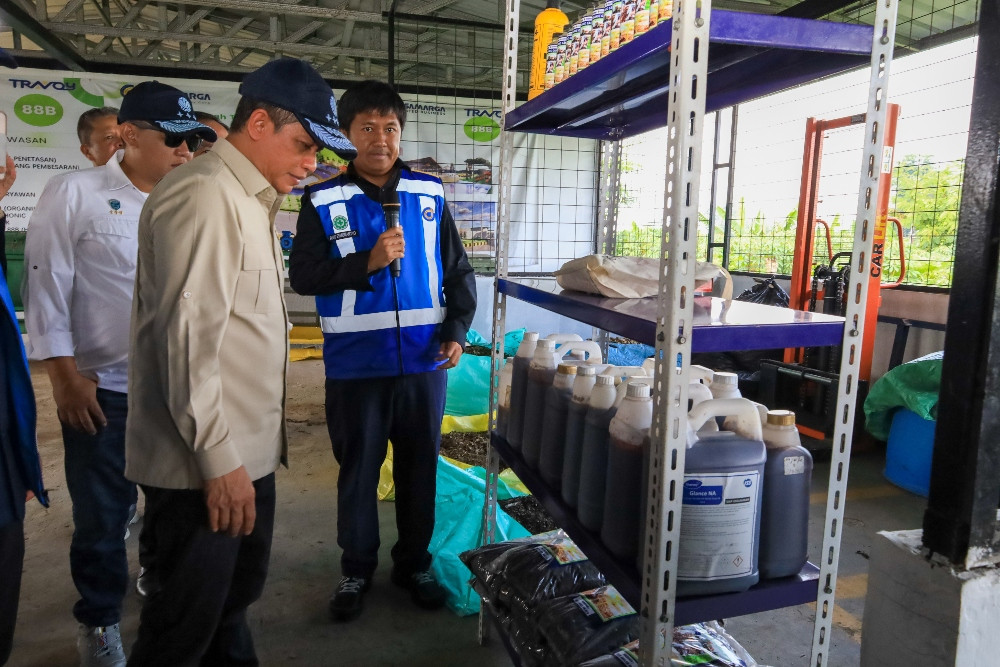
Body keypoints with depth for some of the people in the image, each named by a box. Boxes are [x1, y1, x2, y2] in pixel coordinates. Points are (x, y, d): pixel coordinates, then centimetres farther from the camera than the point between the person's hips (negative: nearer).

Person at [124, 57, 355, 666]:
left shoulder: (253, 200, 14)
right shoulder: (204, 195, -17)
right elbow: (185, 335, -23)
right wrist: (217, 458, -20)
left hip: (248, 452, 9)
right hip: (204, 465, -9)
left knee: (237, 596, 23)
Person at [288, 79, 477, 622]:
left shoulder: (429, 194, 5)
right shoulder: (323, 202, -2)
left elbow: (458, 270, 10)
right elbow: (302, 276, -7)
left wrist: (456, 331, -1)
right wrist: (367, 262, -20)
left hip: (424, 361, 2)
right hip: (356, 367, -2)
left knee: (420, 468, 14)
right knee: (358, 471, 12)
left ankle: (414, 564, 34)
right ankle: (356, 569, 32)